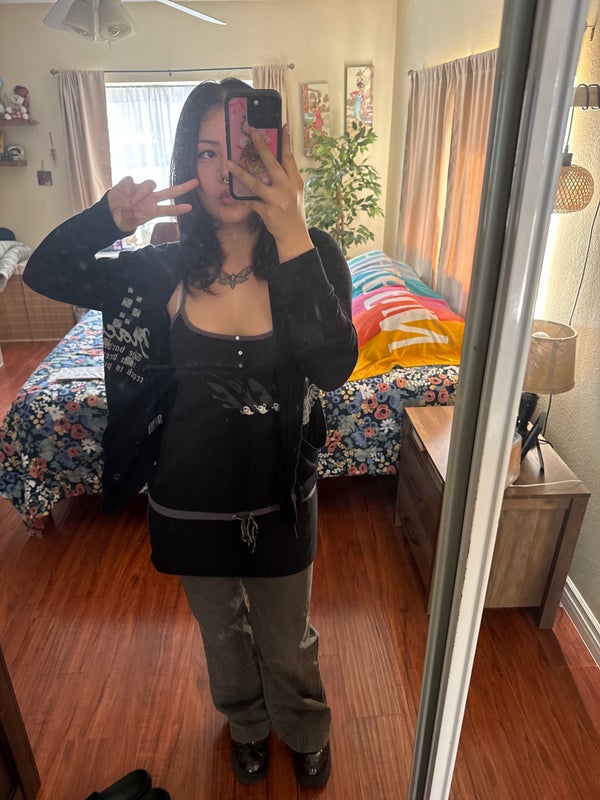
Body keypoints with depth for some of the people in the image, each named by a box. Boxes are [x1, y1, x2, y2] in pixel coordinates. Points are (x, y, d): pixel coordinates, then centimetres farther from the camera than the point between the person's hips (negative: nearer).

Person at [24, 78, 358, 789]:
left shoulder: (312, 255, -14)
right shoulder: (165, 269, -9)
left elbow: (333, 368, -29)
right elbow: (42, 275, -5)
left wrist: (292, 238, -37)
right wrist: (109, 219, -23)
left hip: (278, 498, -1)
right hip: (189, 501, 2)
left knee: (286, 642, 22)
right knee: (222, 633, 27)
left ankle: (305, 731, 57)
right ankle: (247, 723, 61)